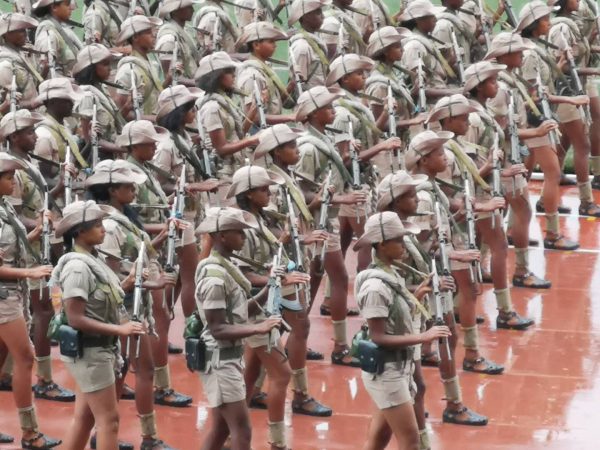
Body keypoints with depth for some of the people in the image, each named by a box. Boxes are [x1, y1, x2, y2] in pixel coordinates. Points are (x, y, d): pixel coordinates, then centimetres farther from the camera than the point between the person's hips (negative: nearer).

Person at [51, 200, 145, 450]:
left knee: (84, 417, 15)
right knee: (108, 419, -4)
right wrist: (120, 329, -26)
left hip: (99, 349, 9)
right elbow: (76, 319, -24)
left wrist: (126, 285, -2)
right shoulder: (77, 266, -20)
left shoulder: (92, 259, 7)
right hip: (88, 351, -9)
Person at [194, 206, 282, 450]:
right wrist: (258, 328, -31)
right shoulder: (214, 276, -20)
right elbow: (218, 329, -22)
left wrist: (269, 289, 1)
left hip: (229, 357, 10)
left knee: (221, 429, 16)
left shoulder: (225, 267, 9)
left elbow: (240, 310, 12)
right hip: (220, 359, -10)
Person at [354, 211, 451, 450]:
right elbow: (378, 337, -23)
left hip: (398, 367, 9)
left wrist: (417, 296, 2)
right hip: (385, 370, -9)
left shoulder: (391, 275, 7)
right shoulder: (376, 286, -21)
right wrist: (422, 337, -26)